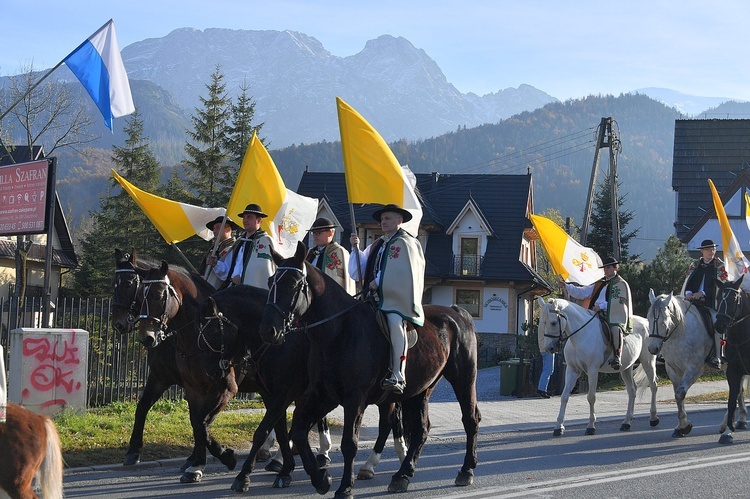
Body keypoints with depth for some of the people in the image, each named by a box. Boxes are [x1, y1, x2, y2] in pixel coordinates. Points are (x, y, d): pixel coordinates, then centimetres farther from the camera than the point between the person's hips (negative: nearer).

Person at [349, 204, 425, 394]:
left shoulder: (406, 243, 3)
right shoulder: (377, 246, 23)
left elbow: (400, 272, -9)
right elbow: (357, 272, 21)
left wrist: (378, 282, -8)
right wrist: (355, 248, 11)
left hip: (397, 298, -8)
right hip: (376, 298, 8)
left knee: (395, 321, -31)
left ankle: (398, 375, -36)